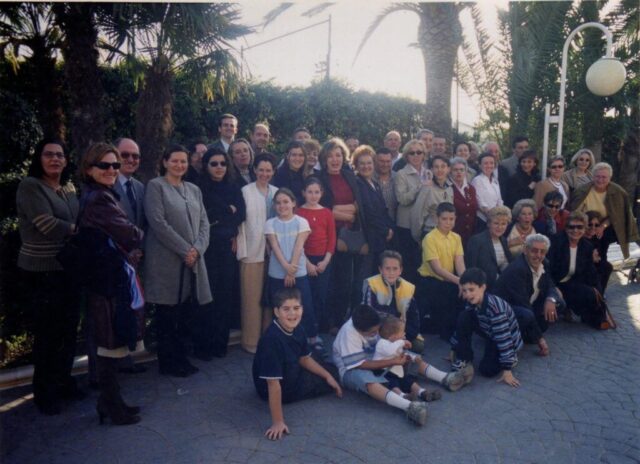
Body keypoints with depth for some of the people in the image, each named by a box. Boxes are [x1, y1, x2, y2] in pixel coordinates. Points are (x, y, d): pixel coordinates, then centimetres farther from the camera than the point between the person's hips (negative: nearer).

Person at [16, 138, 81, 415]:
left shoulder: (69, 189, 11)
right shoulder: (30, 186, -8)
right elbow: (47, 224, -18)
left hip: (70, 270, 6)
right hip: (42, 273, -6)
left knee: (69, 329, 12)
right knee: (48, 333, 3)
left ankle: (63, 381, 30)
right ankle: (45, 392, 20)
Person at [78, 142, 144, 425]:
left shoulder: (93, 196, 14)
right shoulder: (99, 199, -17)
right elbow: (130, 235, -19)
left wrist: (129, 249, 1)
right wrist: (139, 235, 2)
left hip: (105, 277, 10)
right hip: (110, 280, -10)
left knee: (109, 343, 16)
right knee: (111, 344, 0)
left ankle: (109, 401, 27)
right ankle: (114, 408, 12)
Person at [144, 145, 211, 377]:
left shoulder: (194, 189, 16)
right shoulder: (155, 186, -1)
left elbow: (204, 222, 11)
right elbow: (158, 222, -11)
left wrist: (197, 248, -7)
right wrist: (184, 250, -13)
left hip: (193, 260, 5)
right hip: (166, 260, -5)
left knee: (185, 312, 5)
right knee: (168, 314, 3)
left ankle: (180, 358, 23)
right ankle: (169, 363, 16)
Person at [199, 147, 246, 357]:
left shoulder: (234, 188, 12)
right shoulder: (199, 188, 4)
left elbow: (241, 214, -1)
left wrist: (216, 220, -7)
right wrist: (228, 210, -5)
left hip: (228, 247, 3)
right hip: (207, 247, -3)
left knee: (226, 293, 3)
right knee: (207, 293, -3)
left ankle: (220, 342, 14)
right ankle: (204, 343, 8)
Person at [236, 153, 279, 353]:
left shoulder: (277, 192, 11)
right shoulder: (245, 191, -3)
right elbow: (240, 222, -6)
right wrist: (242, 251, -11)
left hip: (273, 250, 4)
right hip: (252, 251, -4)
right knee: (252, 298, 2)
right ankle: (251, 340, 14)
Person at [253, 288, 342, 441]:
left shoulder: (297, 329, -12)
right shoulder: (272, 339, -38)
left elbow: (304, 359, 7)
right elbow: (273, 383, -36)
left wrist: (328, 376, 2)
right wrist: (278, 422, -33)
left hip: (292, 374, 8)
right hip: (275, 388, -8)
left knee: (331, 371, 20)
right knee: (322, 383, -2)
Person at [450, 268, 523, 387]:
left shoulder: (495, 308, -36)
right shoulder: (472, 303, -14)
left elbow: (504, 338, -34)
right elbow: (462, 326, 1)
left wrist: (507, 370, -32)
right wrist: (454, 349, 7)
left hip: (508, 340, -7)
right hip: (491, 334, 7)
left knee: (487, 370, -22)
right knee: (463, 318, -18)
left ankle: (509, 357, 7)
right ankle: (464, 358, -5)